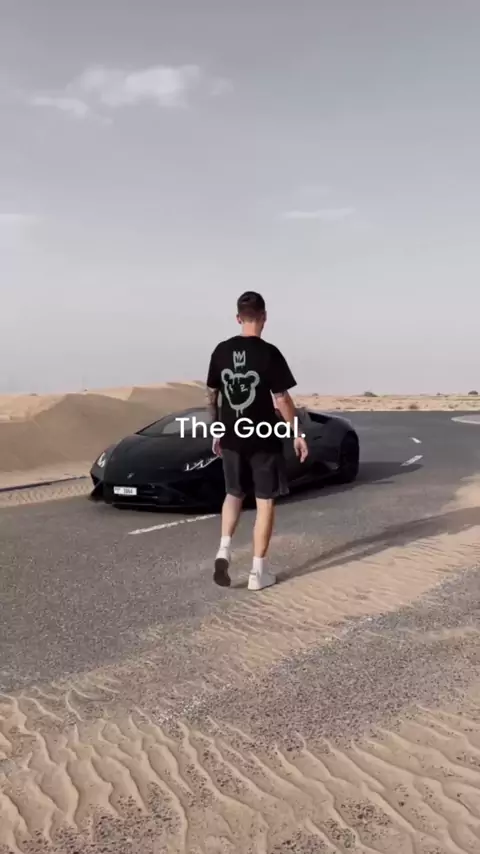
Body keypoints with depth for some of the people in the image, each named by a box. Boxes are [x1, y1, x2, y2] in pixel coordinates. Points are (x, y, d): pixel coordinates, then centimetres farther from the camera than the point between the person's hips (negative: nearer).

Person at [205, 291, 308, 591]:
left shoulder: (221, 351, 2)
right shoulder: (269, 353, -12)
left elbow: (212, 396, 8)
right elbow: (282, 399, -12)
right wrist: (297, 434, -2)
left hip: (232, 438, 4)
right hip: (264, 439, -4)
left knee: (234, 494, 22)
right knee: (265, 501, 6)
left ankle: (224, 551, 3)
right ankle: (259, 571, 9)